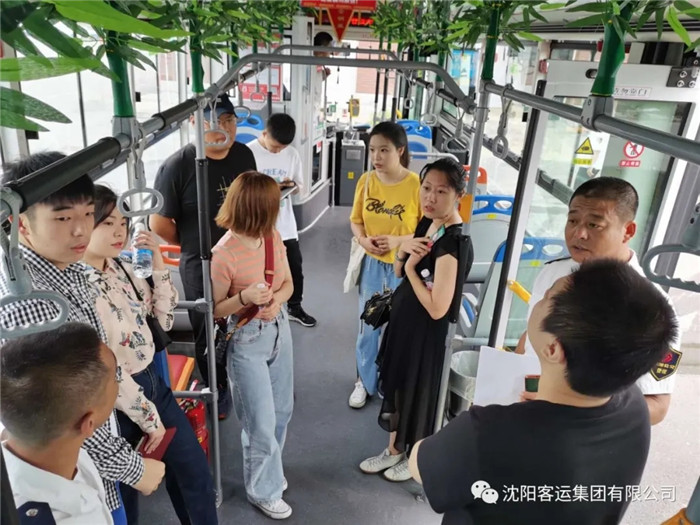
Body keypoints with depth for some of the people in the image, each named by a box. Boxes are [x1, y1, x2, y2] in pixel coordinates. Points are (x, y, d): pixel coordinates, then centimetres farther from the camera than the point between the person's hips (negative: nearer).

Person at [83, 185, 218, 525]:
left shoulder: (120, 266, 1)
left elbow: (163, 319, 5)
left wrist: (158, 265, -7)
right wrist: (148, 417, -11)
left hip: (152, 380, 7)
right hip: (118, 402, -7)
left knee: (195, 471, 16)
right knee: (124, 490, 17)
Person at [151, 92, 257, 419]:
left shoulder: (244, 155, -4)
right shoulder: (178, 166, -21)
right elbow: (159, 224, -13)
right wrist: (194, 246, 0)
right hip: (202, 267, -5)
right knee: (209, 336, 15)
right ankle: (217, 391, 40)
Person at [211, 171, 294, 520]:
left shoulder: (273, 237, -5)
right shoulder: (224, 254, -23)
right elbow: (214, 310, -13)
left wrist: (277, 300, -16)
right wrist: (243, 298, -31)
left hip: (279, 328, 7)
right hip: (246, 339, -7)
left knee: (282, 410, 21)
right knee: (261, 421, 5)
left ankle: (264, 466, 48)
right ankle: (264, 491, 30)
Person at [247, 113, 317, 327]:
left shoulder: (292, 154, 0)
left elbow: (300, 186, 9)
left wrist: (292, 185, -15)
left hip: (285, 225, 4)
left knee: (295, 267, 14)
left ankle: (295, 308, 35)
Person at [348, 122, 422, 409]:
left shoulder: (416, 185, -17)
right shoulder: (366, 181, -5)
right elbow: (356, 220, 5)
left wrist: (398, 241, -24)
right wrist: (363, 240, -15)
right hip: (372, 265, 3)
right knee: (368, 326, 16)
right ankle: (365, 381, 38)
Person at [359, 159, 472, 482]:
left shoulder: (453, 242, -27)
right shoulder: (427, 222, 0)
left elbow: (437, 308, -29)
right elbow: (398, 272, 9)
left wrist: (412, 267, -19)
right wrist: (403, 250, -12)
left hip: (426, 332, -8)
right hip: (403, 319, 9)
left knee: (417, 391, 13)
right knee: (396, 385, 21)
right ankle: (394, 451, 44)